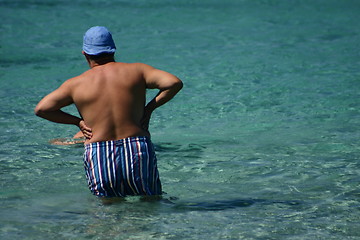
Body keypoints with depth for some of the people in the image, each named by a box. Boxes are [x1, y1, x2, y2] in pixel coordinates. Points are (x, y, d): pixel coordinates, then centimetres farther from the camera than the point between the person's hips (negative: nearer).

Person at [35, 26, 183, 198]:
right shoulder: (136, 71, 6)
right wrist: (150, 107, 6)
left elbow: (41, 109, 7)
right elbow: (175, 83, -4)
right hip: (138, 153, 0)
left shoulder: (76, 84, 6)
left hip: (98, 159, 0)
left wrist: (77, 121, 12)